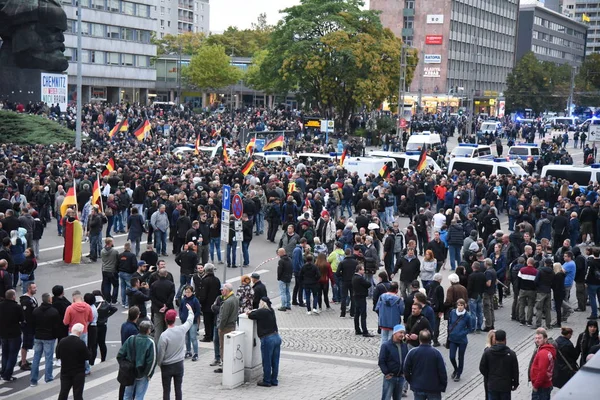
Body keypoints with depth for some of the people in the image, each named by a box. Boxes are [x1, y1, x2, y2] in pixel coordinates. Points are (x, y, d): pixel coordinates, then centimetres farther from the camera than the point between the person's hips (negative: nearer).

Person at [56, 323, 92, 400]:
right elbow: (88, 356, -14)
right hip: (78, 373, -4)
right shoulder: (81, 343, -19)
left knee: (63, 392, 11)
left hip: (65, 371, 4)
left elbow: (58, 356, 3)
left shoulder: (62, 342, -6)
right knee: (77, 394, 2)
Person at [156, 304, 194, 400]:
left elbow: (160, 353, -16)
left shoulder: (164, 335, -21)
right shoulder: (181, 330, -10)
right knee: (178, 389, 12)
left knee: (166, 390, 6)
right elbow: (190, 321, 11)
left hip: (167, 366, -3)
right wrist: (190, 310, 29)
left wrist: (159, 363, 4)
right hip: (179, 364, 3)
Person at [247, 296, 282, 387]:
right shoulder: (271, 311, 12)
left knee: (267, 362, 3)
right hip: (277, 337, 8)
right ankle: (274, 380, 20)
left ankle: (266, 381, 10)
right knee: (275, 362, 12)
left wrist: (249, 313, 18)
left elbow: (251, 316, -2)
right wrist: (251, 312, 21)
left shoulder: (262, 312, -11)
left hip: (267, 339, -8)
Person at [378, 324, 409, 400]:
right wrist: (386, 373, -13)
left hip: (401, 377, 5)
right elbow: (381, 362, -11)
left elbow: (407, 360, 16)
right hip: (390, 377, -5)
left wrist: (404, 372, 7)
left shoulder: (404, 346, 6)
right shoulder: (386, 345, -11)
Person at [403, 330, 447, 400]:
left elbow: (406, 370, -1)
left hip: (418, 387, 2)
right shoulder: (436, 353, -11)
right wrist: (443, 386, 2)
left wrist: (411, 382, 14)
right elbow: (442, 371, -9)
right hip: (434, 389, -2)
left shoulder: (412, 352, -6)